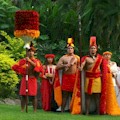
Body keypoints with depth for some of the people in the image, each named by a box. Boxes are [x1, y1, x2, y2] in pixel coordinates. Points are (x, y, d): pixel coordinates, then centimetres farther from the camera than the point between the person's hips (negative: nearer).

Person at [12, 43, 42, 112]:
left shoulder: (36, 61, 5)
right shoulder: (23, 60, 8)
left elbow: (39, 67, -17)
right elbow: (15, 67, 8)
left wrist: (30, 61, -20)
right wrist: (20, 73, -2)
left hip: (33, 80, -2)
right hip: (24, 80, 2)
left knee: (33, 96, -4)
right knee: (23, 95, 0)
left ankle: (35, 110, -2)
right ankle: (22, 110, 3)